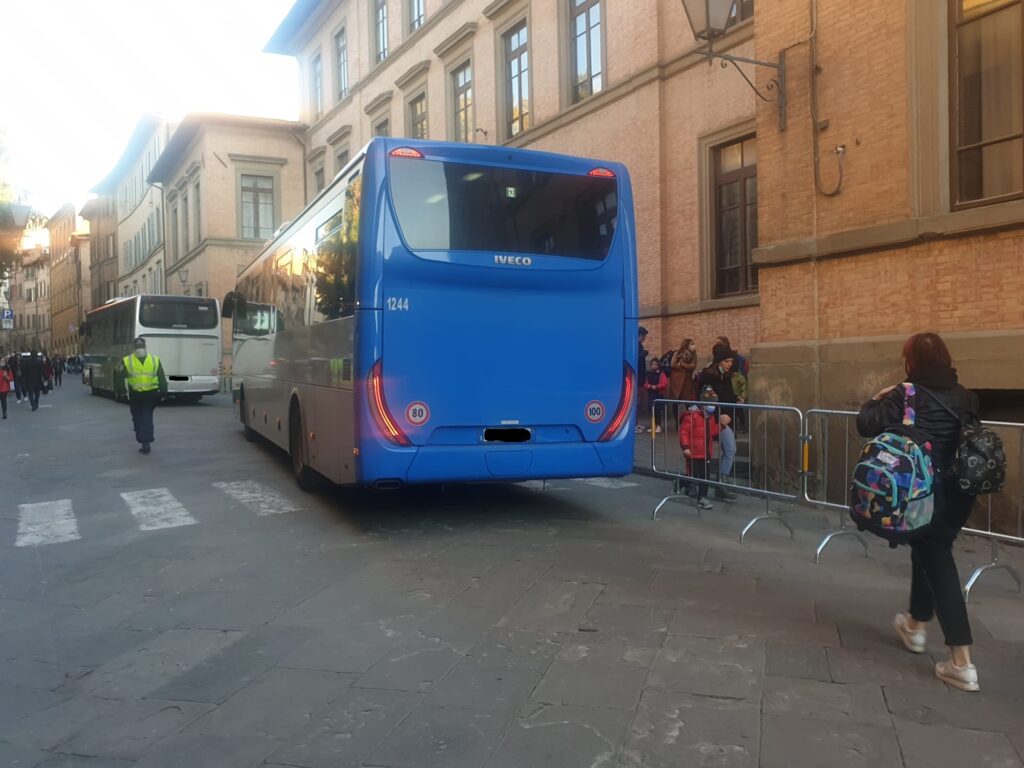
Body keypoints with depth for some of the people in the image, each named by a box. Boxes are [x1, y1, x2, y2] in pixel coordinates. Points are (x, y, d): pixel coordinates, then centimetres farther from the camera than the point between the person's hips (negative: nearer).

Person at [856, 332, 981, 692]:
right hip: (960, 492, 6)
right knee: (930, 553, 23)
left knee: (937, 562, -1)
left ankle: (962, 664, -3)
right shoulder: (967, 398, 2)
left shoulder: (905, 396, -13)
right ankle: (916, 626, 41)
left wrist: (876, 400, 8)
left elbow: (866, 425, -13)